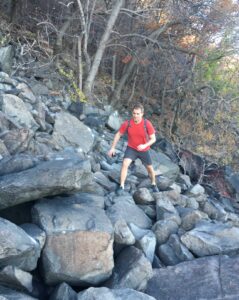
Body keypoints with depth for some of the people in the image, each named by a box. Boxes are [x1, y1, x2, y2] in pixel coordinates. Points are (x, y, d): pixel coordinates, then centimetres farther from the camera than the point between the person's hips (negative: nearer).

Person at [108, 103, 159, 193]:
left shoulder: (147, 124, -24)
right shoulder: (127, 123, -21)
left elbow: (153, 139, -17)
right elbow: (118, 135, -6)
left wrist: (145, 145, -35)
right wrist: (112, 148, -8)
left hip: (144, 150, 0)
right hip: (131, 148, 0)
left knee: (150, 168, 17)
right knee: (125, 164, -23)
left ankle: (153, 184, 45)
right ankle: (121, 187, -14)